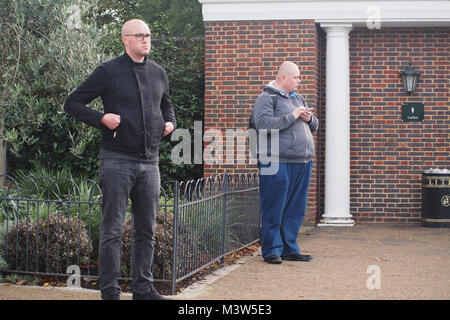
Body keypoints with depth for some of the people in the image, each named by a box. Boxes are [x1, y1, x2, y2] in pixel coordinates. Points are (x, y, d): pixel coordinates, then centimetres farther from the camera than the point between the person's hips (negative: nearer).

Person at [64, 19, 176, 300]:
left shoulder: (158, 73, 12)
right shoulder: (109, 72, -4)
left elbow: (166, 105, 30)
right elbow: (73, 103, -1)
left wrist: (170, 122, 8)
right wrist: (101, 118, -16)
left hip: (150, 163, 5)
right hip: (117, 161, -5)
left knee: (147, 230, 10)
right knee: (113, 229, -1)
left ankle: (144, 288, 20)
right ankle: (110, 291, 7)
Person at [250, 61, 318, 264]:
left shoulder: (298, 98, 21)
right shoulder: (266, 98, -3)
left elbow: (314, 126, 27)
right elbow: (264, 124, -19)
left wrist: (309, 119, 3)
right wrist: (292, 116, -15)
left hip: (302, 162, 8)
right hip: (278, 163, -8)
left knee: (296, 209, 10)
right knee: (274, 209, -4)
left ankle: (290, 249, 18)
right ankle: (272, 250, 4)